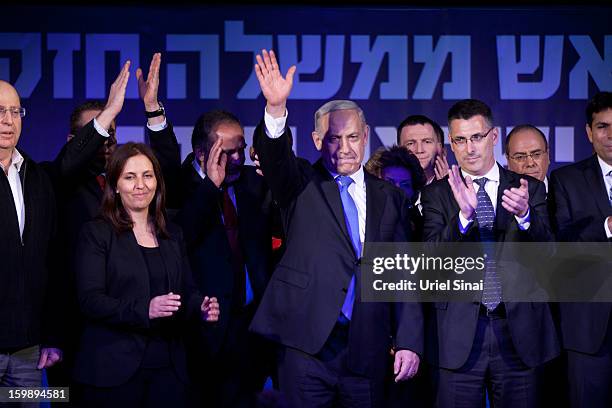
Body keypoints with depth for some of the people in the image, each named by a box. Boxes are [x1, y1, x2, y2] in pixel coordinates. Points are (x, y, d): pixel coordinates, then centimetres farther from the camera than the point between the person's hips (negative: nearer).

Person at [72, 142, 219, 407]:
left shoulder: (173, 235, 14)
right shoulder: (96, 233, -2)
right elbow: (90, 301, -11)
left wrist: (201, 308, -8)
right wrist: (145, 310, -26)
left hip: (167, 365, 4)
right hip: (114, 368, -4)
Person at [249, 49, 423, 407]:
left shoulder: (389, 198, 10)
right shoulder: (302, 185, 4)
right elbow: (274, 156, -17)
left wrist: (409, 342, 0)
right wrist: (276, 108, -36)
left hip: (368, 352, 2)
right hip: (307, 346, -2)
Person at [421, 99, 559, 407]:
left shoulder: (529, 189, 6)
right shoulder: (437, 193, 4)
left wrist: (524, 214, -26)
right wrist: (464, 215, -25)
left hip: (519, 334, 1)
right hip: (458, 335, -1)